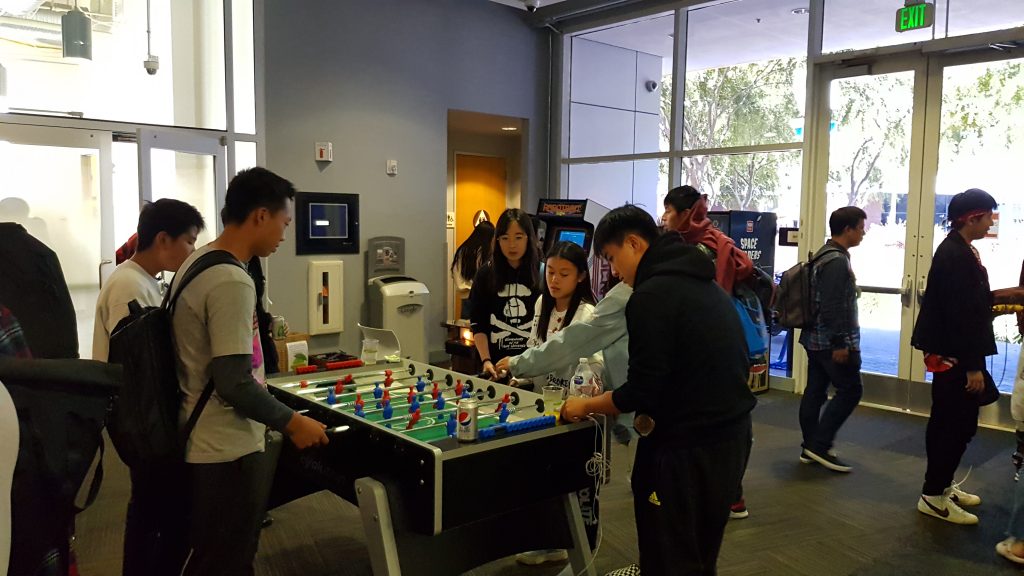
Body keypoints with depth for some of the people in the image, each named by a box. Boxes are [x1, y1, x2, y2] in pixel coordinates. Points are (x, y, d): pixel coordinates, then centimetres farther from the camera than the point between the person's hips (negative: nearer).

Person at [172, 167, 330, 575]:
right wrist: (292, 423, -14)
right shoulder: (232, 282, -24)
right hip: (227, 452, -9)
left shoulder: (196, 263, 7)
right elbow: (234, 384, -26)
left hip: (204, 443, 10)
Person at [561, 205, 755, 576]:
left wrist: (584, 406, -4)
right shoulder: (705, 284, 12)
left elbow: (642, 390, -19)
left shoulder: (650, 295, -17)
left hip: (686, 447, -9)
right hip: (731, 436, 9)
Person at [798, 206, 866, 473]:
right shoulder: (838, 261, -18)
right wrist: (840, 343, -21)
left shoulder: (824, 255, 14)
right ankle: (820, 445, 0)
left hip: (815, 338, 10)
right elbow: (833, 307, -23)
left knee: (815, 391, 11)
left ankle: (810, 447, 18)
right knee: (850, 389, -1)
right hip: (831, 340, -10)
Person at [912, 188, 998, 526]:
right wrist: (972, 366, -22)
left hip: (950, 355, 10)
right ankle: (933, 496, 5)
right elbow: (960, 313, -23)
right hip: (955, 356, -10)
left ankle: (941, 486, 29)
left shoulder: (958, 251, 12)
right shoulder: (955, 255, -19)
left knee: (947, 424, 17)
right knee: (958, 426, -4)